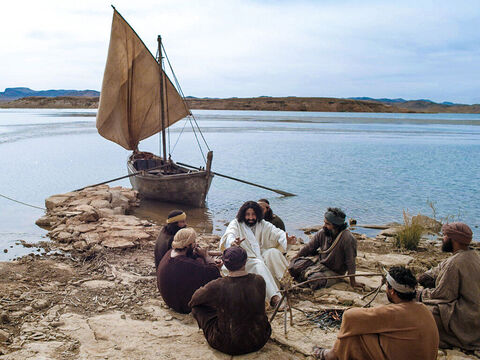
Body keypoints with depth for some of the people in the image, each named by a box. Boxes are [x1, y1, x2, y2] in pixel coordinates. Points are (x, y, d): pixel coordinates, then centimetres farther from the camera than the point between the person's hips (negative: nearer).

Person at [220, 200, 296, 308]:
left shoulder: (263, 225, 8)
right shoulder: (236, 224, -2)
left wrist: (286, 239, -32)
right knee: (259, 265, -33)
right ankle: (274, 297, -43)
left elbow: (275, 232, -9)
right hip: (244, 261, -4)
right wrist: (233, 242, -50)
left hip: (261, 257, 4)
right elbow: (229, 234, -24)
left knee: (273, 252, -24)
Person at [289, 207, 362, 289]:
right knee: (294, 266, -13)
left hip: (334, 272, -4)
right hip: (319, 262, 4)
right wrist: (294, 258, 6)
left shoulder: (347, 238, -26)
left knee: (314, 280, -30)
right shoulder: (323, 233, -10)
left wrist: (352, 282, -15)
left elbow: (350, 262, -21)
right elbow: (309, 247, 3)